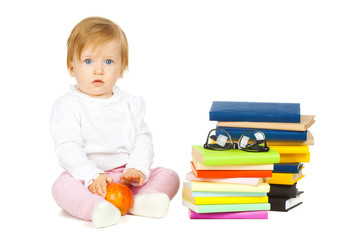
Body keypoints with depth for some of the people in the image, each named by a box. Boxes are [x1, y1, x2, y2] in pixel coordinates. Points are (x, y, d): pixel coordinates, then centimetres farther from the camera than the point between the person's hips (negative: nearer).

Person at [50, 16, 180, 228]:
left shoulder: (131, 103, 11)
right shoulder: (67, 106, -2)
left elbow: (142, 139, 5)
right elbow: (68, 148, -12)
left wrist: (137, 169, -15)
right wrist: (92, 176, -26)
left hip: (125, 175, 4)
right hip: (85, 173, -4)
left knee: (169, 176, -13)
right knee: (63, 186, -33)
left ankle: (139, 201, -36)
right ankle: (97, 208, -57)